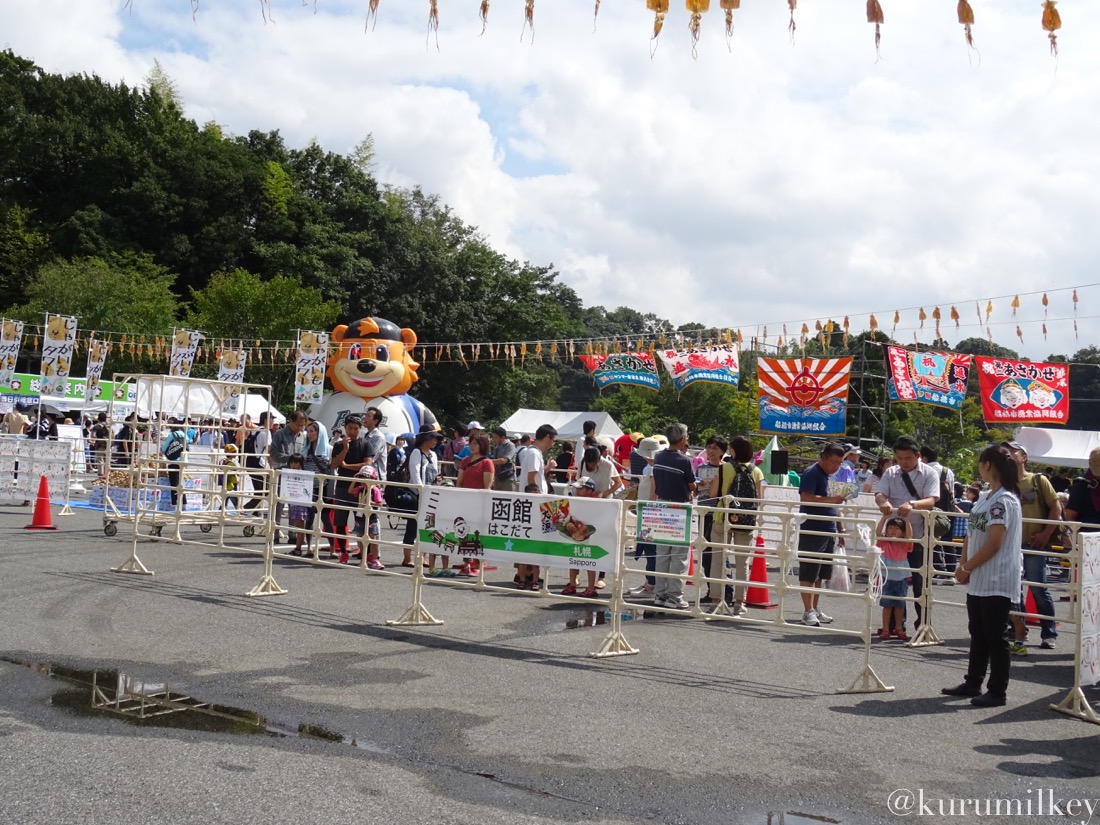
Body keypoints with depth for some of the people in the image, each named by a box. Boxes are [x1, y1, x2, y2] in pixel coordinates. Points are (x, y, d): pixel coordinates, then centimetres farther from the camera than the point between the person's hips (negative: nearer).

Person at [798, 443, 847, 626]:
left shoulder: (831, 476, 17)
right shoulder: (812, 473, -10)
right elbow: (806, 498, -23)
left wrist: (839, 527, 24)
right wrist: (831, 499, -28)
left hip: (829, 531, 9)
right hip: (812, 531, -9)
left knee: (820, 574, 13)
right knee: (809, 573, -3)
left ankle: (815, 609, 20)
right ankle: (808, 612, -1)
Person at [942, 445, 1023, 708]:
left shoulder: (1004, 500, -16)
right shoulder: (985, 499, 13)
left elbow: (994, 544, -19)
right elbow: (971, 534, 14)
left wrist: (966, 567, -12)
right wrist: (963, 565, 3)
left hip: (997, 582, -9)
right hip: (978, 580, 9)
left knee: (994, 637, -1)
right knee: (978, 634, 16)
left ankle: (997, 691, 9)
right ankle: (973, 683, 26)